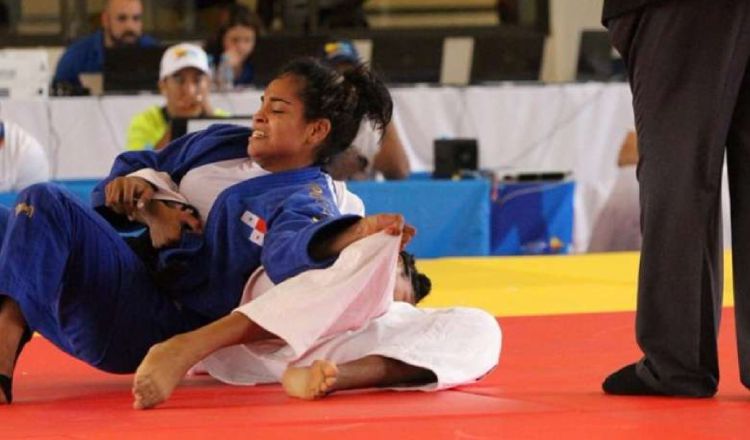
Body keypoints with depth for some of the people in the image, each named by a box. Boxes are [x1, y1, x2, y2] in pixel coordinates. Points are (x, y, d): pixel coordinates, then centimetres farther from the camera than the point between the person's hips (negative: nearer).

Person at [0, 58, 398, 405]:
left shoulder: (303, 201, -12)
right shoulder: (220, 143, 11)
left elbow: (292, 248, -36)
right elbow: (134, 169, 21)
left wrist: (358, 232, -58)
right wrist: (148, 207, -3)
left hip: (162, 329, -8)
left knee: (43, 206, -26)